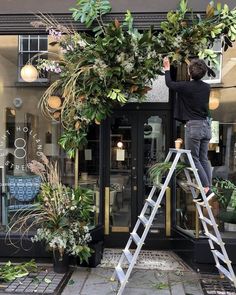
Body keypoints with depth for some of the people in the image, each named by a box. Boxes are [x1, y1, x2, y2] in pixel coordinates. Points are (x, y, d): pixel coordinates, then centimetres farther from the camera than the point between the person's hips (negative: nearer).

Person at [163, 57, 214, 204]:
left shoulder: (186, 86, -10)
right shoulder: (207, 87, 6)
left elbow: (169, 83, 7)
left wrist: (167, 68, 22)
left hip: (193, 126, -6)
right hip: (206, 125, 6)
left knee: (194, 159, 0)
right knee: (204, 159, 10)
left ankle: (206, 189, -7)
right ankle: (207, 189, 10)